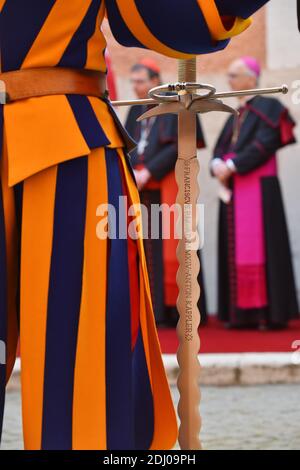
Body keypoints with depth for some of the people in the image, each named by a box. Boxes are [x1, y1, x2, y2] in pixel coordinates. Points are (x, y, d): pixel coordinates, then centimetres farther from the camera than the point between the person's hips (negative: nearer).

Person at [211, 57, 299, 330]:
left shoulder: (268, 108, -4)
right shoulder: (236, 115, 19)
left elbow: (264, 145, -17)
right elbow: (221, 147, 13)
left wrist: (231, 165, -18)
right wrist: (217, 164, -9)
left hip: (259, 189, -8)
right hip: (233, 190, 8)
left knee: (259, 250, -10)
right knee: (236, 251, 4)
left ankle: (269, 311, -7)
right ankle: (241, 312, 6)